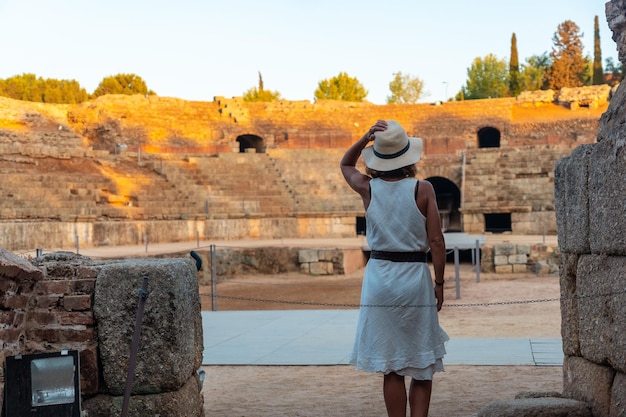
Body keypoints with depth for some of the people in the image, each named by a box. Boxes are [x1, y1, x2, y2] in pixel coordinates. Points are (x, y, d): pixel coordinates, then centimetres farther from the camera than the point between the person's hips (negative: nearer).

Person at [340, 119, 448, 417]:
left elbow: (346, 165, 21)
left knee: (392, 369, 8)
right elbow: (436, 242, -7)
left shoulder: (368, 188, -1)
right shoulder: (423, 189, -6)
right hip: (415, 279, -1)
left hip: (379, 278, 2)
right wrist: (439, 284, 2)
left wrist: (366, 138, 5)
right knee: (423, 367, 10)